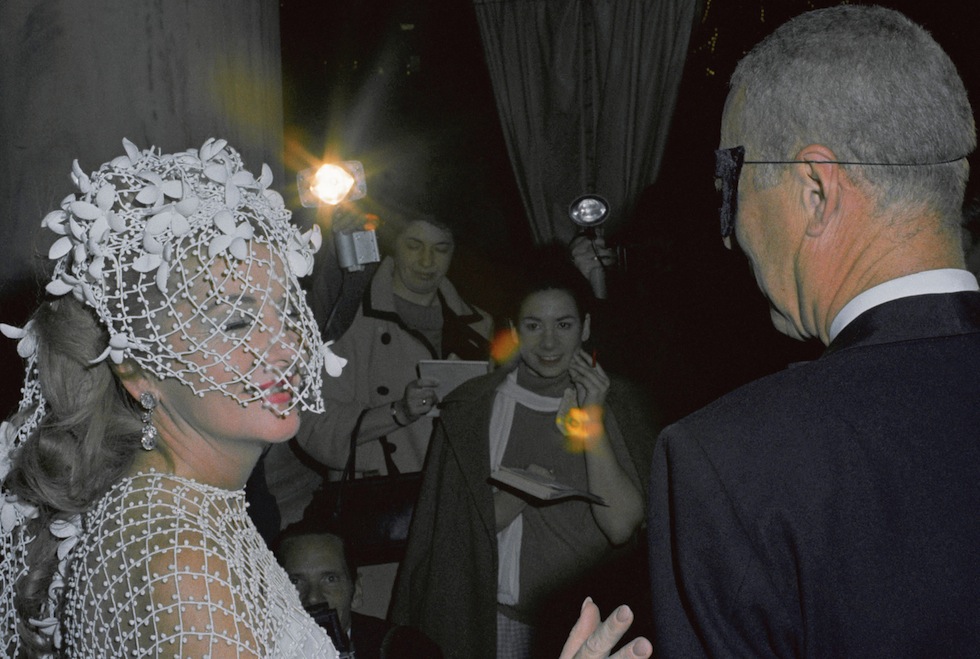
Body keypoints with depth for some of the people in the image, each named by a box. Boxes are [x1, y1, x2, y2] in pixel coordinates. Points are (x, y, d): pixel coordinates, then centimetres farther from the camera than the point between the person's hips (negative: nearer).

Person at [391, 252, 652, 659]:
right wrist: (516, 495, -18)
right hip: (498, 614, 0)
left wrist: (592, 423, -15)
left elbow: (621, 527, -11)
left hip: (581, 614, 0)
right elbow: (457, 526, -1)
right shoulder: (474, 407, 1)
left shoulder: (612, 407, 0)